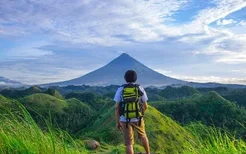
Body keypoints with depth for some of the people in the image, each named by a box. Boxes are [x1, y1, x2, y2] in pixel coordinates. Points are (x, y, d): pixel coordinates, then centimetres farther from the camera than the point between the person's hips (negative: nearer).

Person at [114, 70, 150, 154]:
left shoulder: (120, 90, -7)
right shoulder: (140, 89, -5)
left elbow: (117, 107, -8)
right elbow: (145, 106, 0)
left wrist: (117, 122, 1)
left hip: (125, 120, -1)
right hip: (137, 119, 1)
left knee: (129, 143, 8)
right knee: (143, 136, 28)